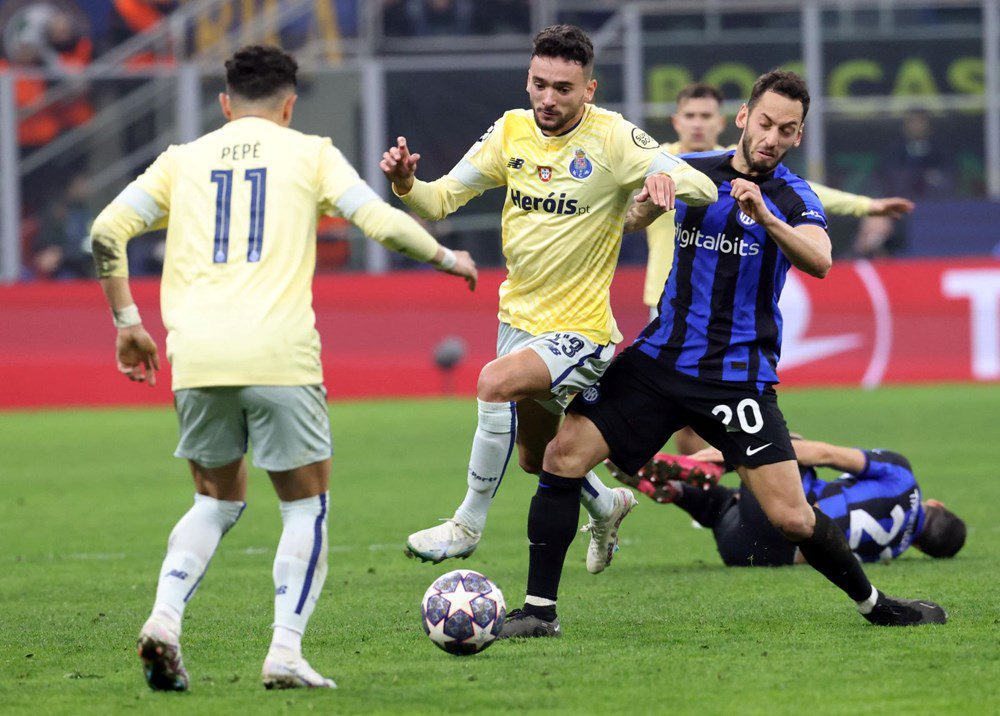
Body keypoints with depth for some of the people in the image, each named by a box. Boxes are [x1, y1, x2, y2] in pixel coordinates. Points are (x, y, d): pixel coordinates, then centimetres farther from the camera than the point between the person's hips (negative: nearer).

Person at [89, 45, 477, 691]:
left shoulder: (184, 160, 17)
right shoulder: (309, 153, 10)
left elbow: (107, 231, 8)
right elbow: (382, 223, 1)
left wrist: (127, 321, 16)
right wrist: (447, 258, 19)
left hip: (196, 354, 3)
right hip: (278, 353, -3)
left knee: (218, 500, 21)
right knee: (306, 506, 11)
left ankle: (164, 620, -1)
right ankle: (286, 652, -3)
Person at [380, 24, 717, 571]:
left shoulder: (611, 137, -16)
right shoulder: (512, 131, -1)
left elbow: (704, 189, -20)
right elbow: (441, 200, 0)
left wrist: (667, 180, -43)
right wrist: (405, 183, -22)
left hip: (579, 330, -7)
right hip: (518, 316, 7)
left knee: (496, 382, -32)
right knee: (535, 457, 20)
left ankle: (468, 525, -19)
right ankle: (605, 506, 52)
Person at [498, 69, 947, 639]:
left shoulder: (794, 198, -3)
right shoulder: (693, 170, 7)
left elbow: (819, 261, -22)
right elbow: (630, 222, 12)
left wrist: (765, 217, -40)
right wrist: (648, 201, -12)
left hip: (739, 374, -3)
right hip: (661, 357, 3)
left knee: (791, 517, -11)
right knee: (564, 454, -14)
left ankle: (873, 602, 14)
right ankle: (540, 610, -7)